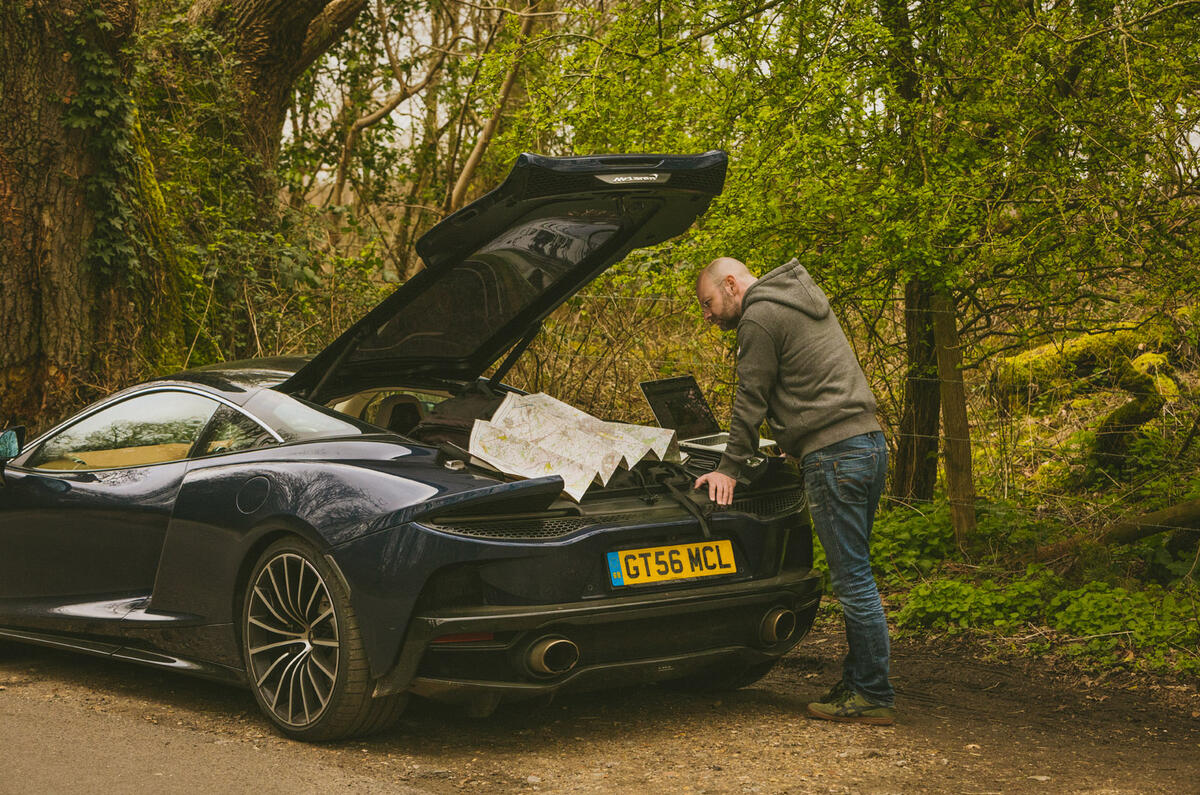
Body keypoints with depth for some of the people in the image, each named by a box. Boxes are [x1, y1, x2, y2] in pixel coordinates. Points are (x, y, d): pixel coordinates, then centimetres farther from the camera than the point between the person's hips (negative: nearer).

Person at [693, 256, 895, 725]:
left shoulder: (760, 317, -6)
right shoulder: (802, 302, 23)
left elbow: (751, 401, -5)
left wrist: (729, 469, 3)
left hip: (833, 454, -10)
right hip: (869, 441, 10)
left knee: (852, 579, -6)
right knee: (854, 574, 14)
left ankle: (874, 697, -2)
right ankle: (858, 681, 19)